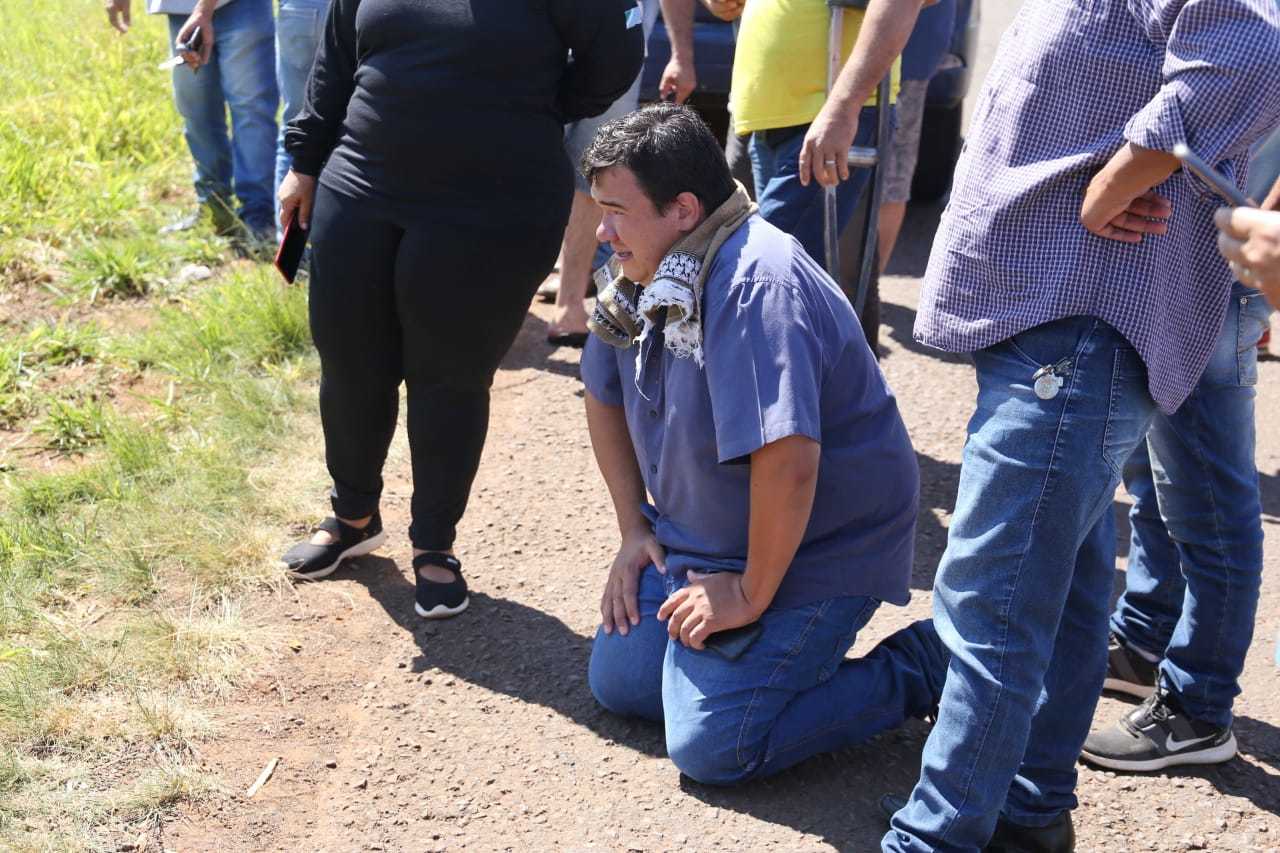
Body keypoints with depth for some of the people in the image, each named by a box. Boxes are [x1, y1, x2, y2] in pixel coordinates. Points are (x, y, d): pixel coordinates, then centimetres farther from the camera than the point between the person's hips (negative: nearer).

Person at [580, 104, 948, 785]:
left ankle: (922, 666, 0)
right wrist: (635, 531, 12)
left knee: (711, 746, -17)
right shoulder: (650, 271, 1)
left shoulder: (754, 286, -30)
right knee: (616, 680, 5)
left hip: (812, 551, -9)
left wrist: (751, 595, -24)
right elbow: (604, 394, 17)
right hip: (699, 542, 9)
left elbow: (787, 460, -36)